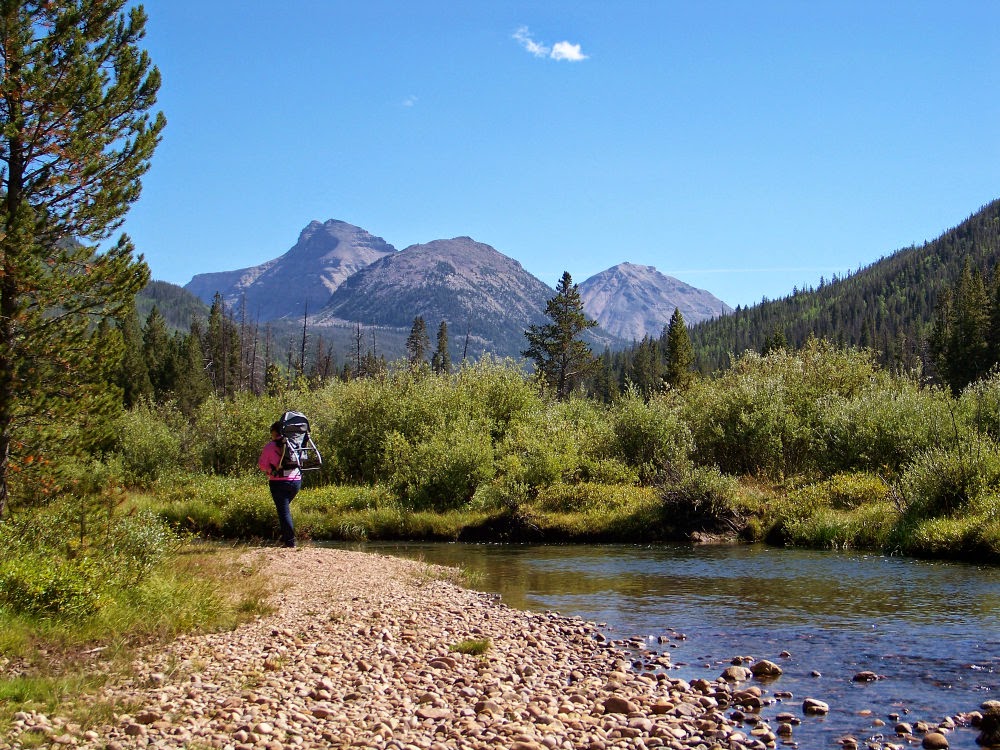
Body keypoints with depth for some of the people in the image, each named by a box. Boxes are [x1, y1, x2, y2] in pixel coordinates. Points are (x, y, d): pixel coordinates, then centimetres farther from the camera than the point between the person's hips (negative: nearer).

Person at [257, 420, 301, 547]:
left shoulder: (270, 447, -7)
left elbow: (262, 465, -4)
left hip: (279, 483, -4)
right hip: (296, 480, 4)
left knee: (283, 511, 1)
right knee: (285, 507, 23)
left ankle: (290, 541, -3)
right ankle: (286, 536, 23)